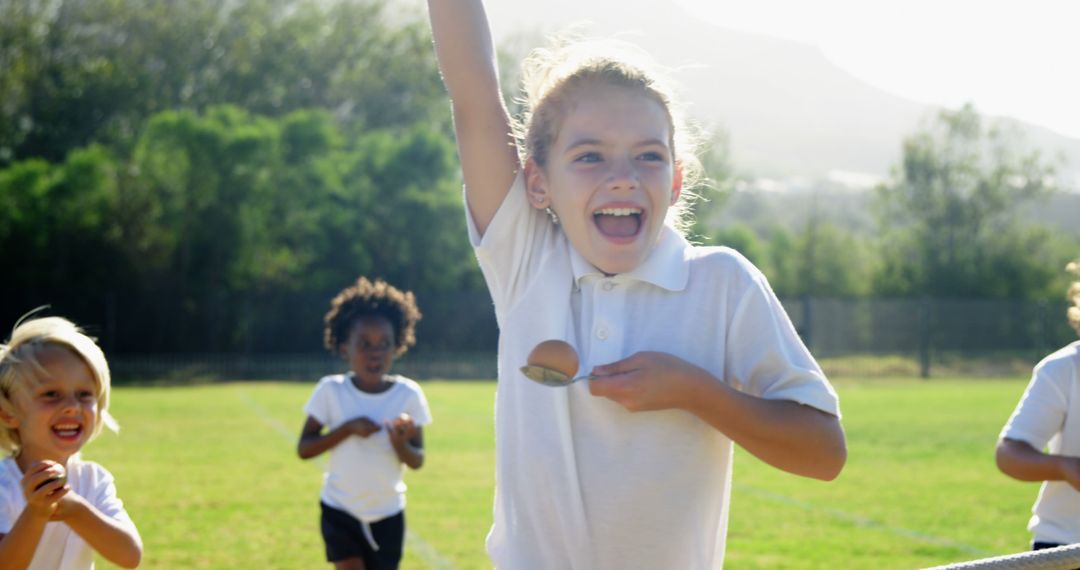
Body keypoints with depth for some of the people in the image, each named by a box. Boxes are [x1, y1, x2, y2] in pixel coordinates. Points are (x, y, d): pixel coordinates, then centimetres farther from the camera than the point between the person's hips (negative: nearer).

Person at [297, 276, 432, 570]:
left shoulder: (408, 394, -10)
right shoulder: (331, 391, -12)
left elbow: (417, 461, -6)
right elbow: (304, 449, -11)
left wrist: (400, 443, -28)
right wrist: (347, 428, -24)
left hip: (387, 514, 2)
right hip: (340, 511, -1)